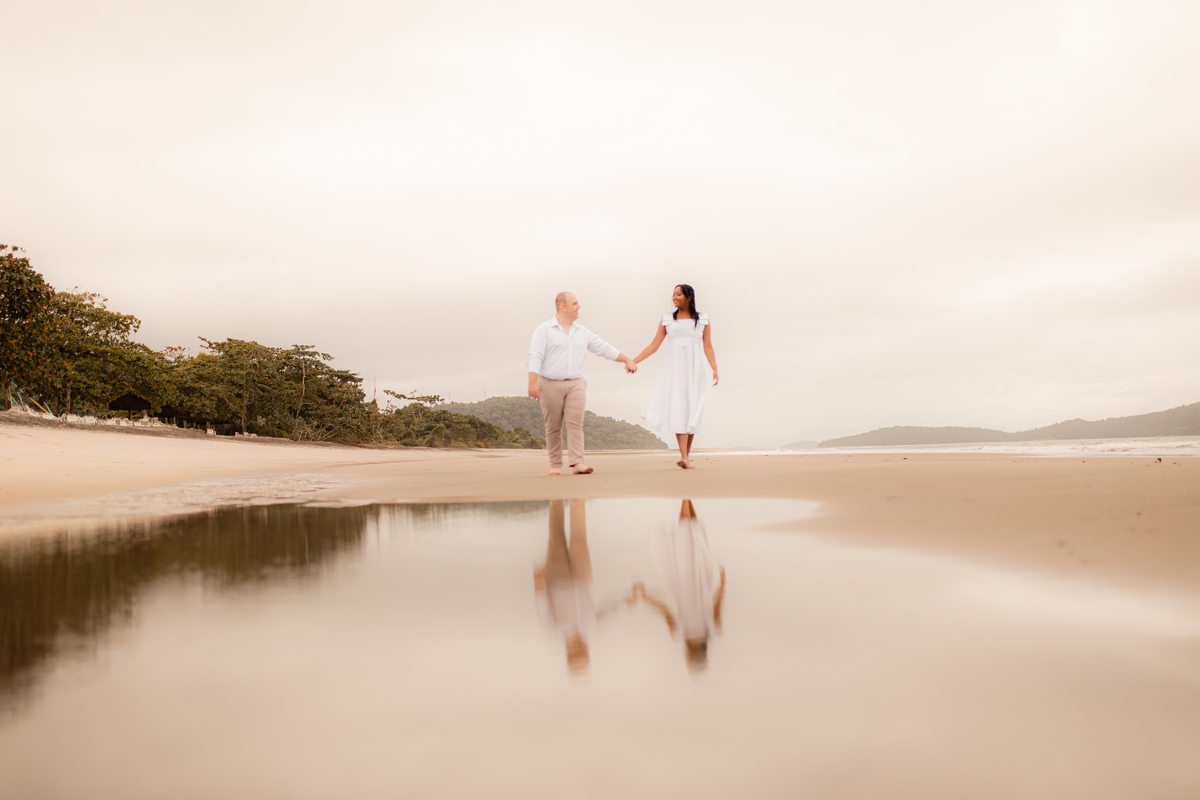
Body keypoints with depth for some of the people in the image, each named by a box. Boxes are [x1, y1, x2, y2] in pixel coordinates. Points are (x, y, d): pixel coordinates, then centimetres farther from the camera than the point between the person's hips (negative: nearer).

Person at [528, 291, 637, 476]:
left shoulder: (582, 333, 14)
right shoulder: (544, 330, 0)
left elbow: (604, 348, 19)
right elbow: (535, 357, -9)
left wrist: (627, 359, 19)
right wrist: (532, 383, -18)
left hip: (575, 384, 3)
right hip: (550, 384, -3)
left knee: (575, 423, -10)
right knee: (553, 427, 1)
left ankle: (577, 463, -17)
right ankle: (555, 465, 9)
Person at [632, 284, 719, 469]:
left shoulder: (703, 320, 8)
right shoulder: (667, 320, 9)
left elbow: (708, 347, 4)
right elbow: (654, 345, 7)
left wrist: (715, 370, -8)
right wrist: (633, 361, 0)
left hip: (694, 370, 1)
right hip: (674, 368, 0)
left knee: (692, 411, 0)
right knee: (678, 409, -12)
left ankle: (687, 453, 13)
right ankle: (684, 457, -20)